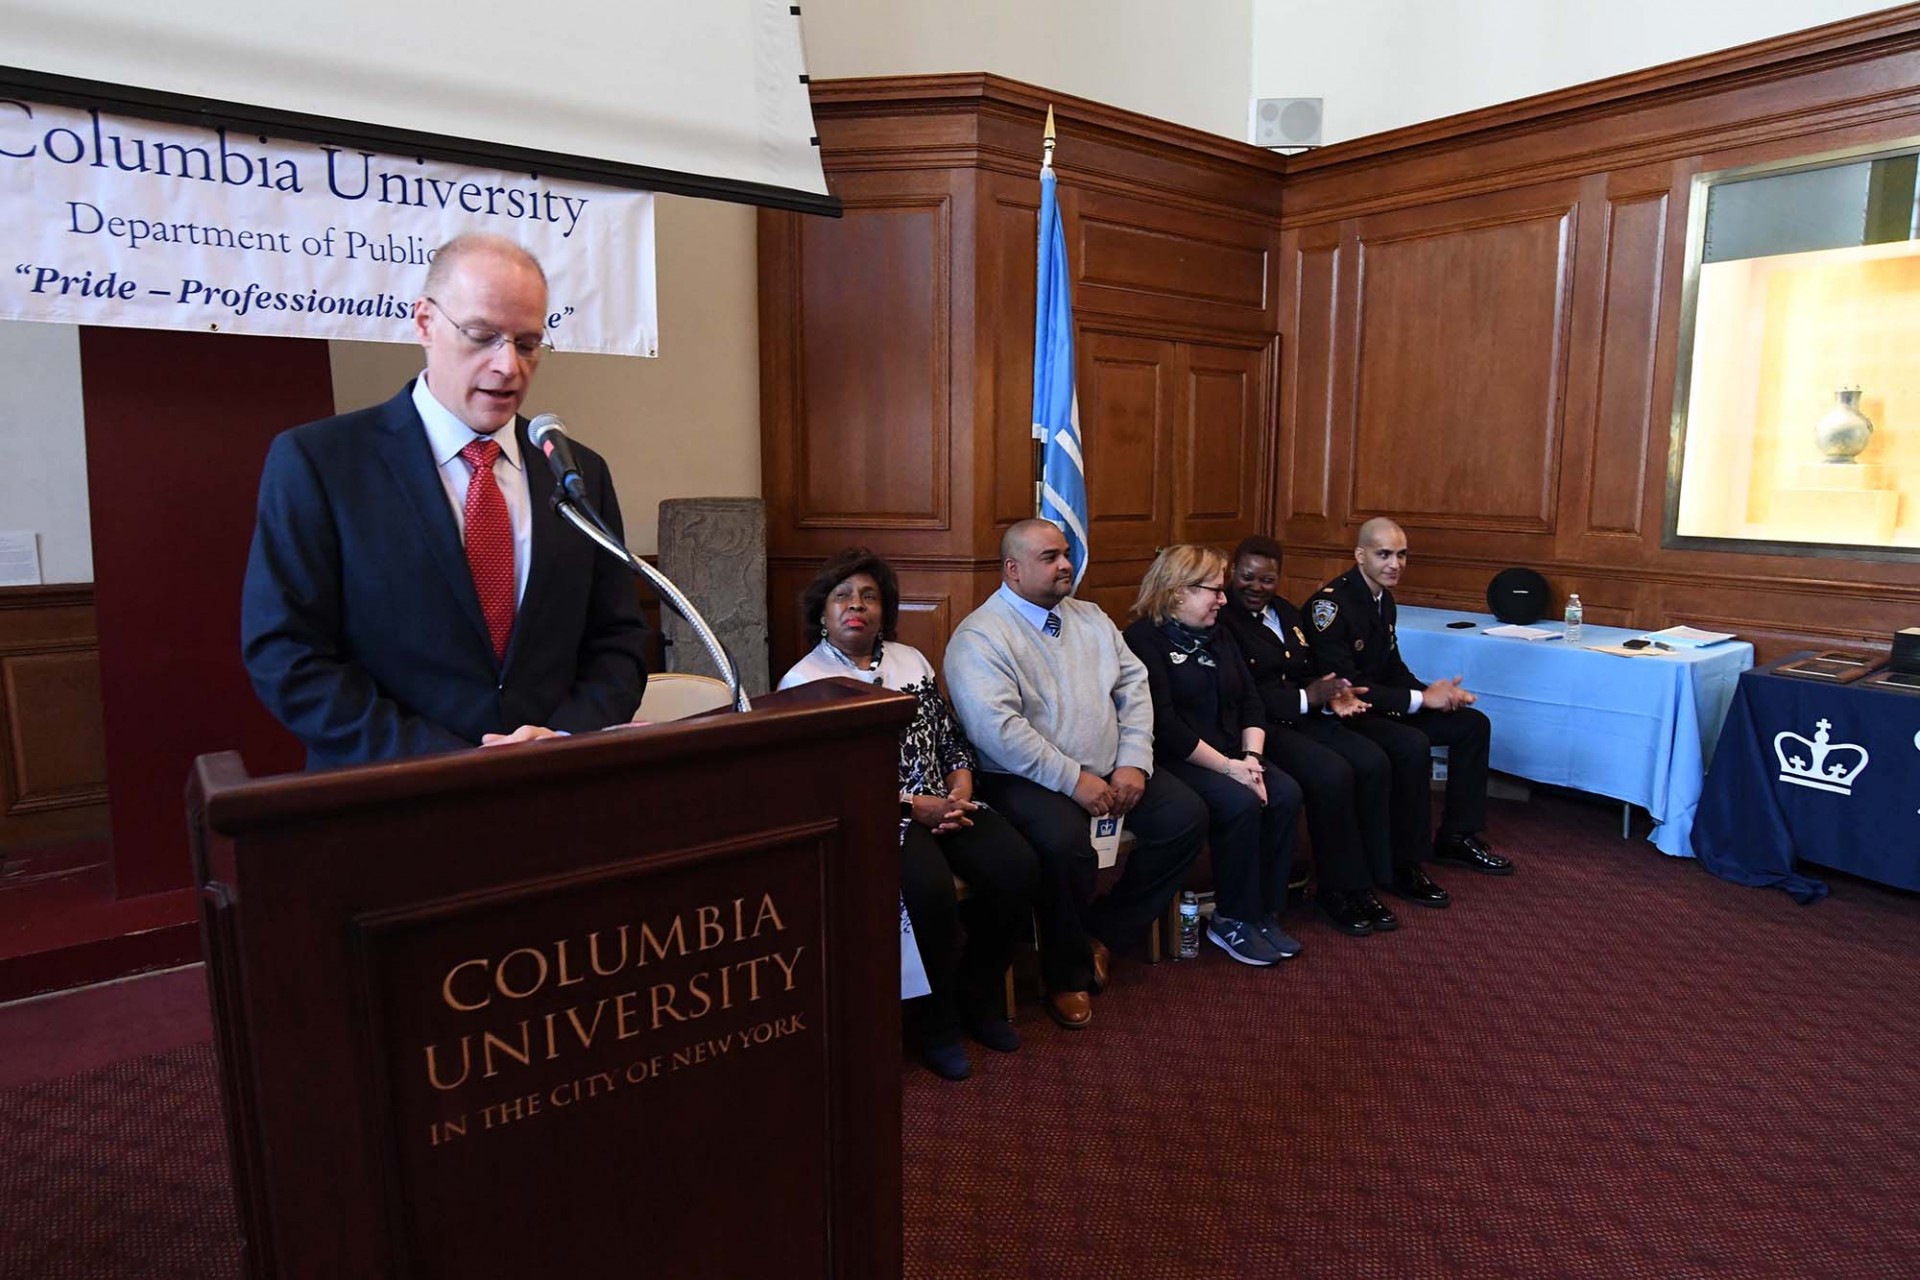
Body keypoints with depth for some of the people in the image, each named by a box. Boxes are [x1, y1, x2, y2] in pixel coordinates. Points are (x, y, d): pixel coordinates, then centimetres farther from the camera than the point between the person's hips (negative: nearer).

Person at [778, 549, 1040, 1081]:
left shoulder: (910, 659, 16)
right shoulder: (803, 681, -1)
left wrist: (960, 793, -4)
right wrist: (918, 807, -14)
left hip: (945, 801, 6)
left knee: (1016, 869, -18)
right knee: (929, 888, -33)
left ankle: (976, 996, 6)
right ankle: (934, 1021, -6)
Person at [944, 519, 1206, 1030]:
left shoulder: (1090, 618, 13)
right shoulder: (980, 636, -10)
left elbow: (1134, 686, 9)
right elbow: (997, 728, -21)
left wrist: (1134, 762, -6)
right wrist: (1074, 780, -21)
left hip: (1112, 773, 7)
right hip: (1028, 779, -7)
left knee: (1187, 815, -9)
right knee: (1066, 841, -34)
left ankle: (1104, 933, 7)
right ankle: (1067, 973, -6)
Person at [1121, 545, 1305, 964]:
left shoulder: (1217, 635, 16)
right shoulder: (1143, 639, -10)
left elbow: (1250, 701, 11)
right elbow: (1165, 727, -19)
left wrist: (1251, 757, -7)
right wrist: (1227, 767, -20)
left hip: (1231, 755, 8)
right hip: (1175, 761, -7)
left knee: (1286, 795, -16)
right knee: (1241, 804, -28)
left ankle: (1264, 911, -5)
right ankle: (1231, 921, -10)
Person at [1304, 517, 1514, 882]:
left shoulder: (1383, 598, 9)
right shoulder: (1330, 603, -21)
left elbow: (1392, 667, 15)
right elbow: (1345, 686, -26)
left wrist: (1433, 692, -6)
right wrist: (1421, 699, -22)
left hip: (1379, 704, 10)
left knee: (1473, 724, 5)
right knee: (1413, 745, -33)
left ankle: (1458, 836, 17)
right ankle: (1403, 864, -17)